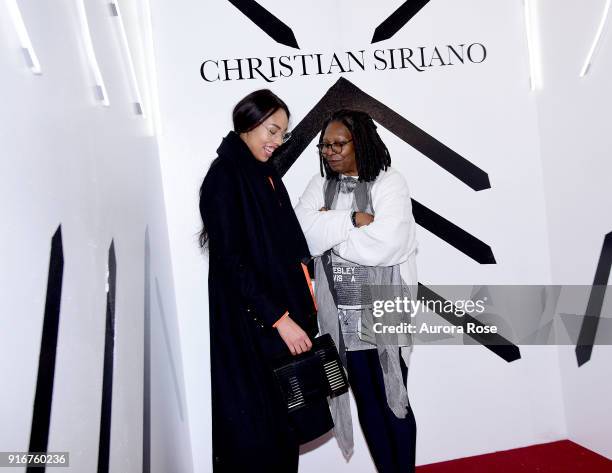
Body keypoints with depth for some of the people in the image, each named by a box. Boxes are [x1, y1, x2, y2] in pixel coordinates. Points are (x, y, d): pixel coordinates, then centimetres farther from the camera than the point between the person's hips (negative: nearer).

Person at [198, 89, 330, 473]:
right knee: (258, 428, 2)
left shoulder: (266, 174, 12)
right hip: (250, 323, -8)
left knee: (284, 420, 16)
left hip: (285, 309, 8)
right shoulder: (223, 177, -13)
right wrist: (280, 319, -19)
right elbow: (231, 262, -18)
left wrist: (303, 308, 7)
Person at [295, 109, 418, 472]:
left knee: (394, 401, 9)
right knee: (367, 402, 14)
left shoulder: (389, 183, -7)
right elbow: (302, 235, -9)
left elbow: (383, 246, -20)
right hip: (342, 317, 4)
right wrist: (353, 219, -16)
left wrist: (329, 225, -10)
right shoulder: (320, 186, 6)